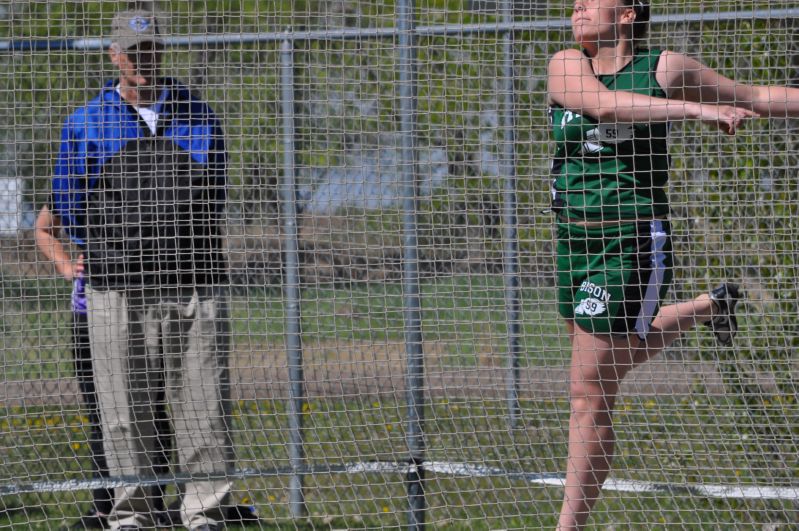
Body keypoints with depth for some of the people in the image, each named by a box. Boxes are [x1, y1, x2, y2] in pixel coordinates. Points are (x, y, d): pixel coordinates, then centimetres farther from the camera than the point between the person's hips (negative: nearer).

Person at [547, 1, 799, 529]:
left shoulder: (665, 69, -2)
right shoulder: (566, 65, 3)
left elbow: (757, 97, 10)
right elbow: (602, 104, -18)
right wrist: (697, 109, -27)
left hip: (632, 242, -5)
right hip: (572, 241, 5)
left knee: (590, 392, -6)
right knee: (614, 358, 23)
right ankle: (708, 306, 44)